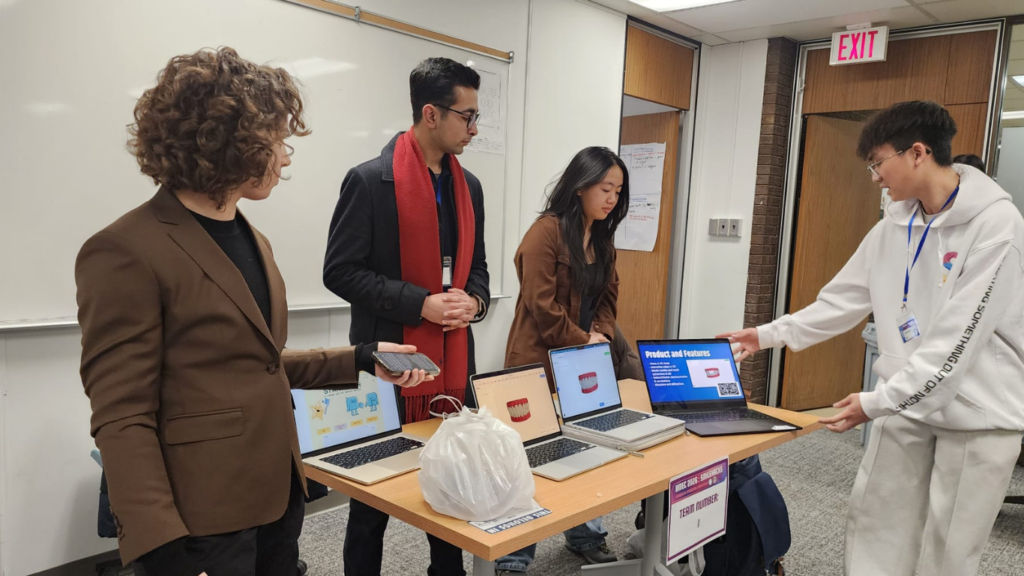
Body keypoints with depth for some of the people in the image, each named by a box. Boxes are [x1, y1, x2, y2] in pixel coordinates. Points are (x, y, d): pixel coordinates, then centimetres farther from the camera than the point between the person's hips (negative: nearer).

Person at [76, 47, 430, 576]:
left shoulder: (250, 239, 11)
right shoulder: (127, 253, -16)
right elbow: (122, 421, -17)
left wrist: (360, 359, 7)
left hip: (277, 498, 8)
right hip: (201, 522, -8)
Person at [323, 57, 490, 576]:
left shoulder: (469, 186, 9)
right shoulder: (370, 180, -10)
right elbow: (341, 271, -11)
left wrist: (473, 301, -4)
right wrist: (421, 303, -19)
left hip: (454, 362, 6)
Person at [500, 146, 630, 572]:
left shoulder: (603, 238, 11)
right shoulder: (546, 231, -14)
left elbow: (607, 298, 13)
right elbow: (541, 305, -19)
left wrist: (601, 338, -5)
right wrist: (583, 344, -13)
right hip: (542, 364, -7)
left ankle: (585, 536, 33)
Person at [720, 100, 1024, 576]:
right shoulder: (895, 225, 4)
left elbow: (960, 339, -22)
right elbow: (843, 300, 11)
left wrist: (878, 401, -24)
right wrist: (770, 335, 10)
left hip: (978, 413, -6)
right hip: (908, 403, 6)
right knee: (873, 524, 10)